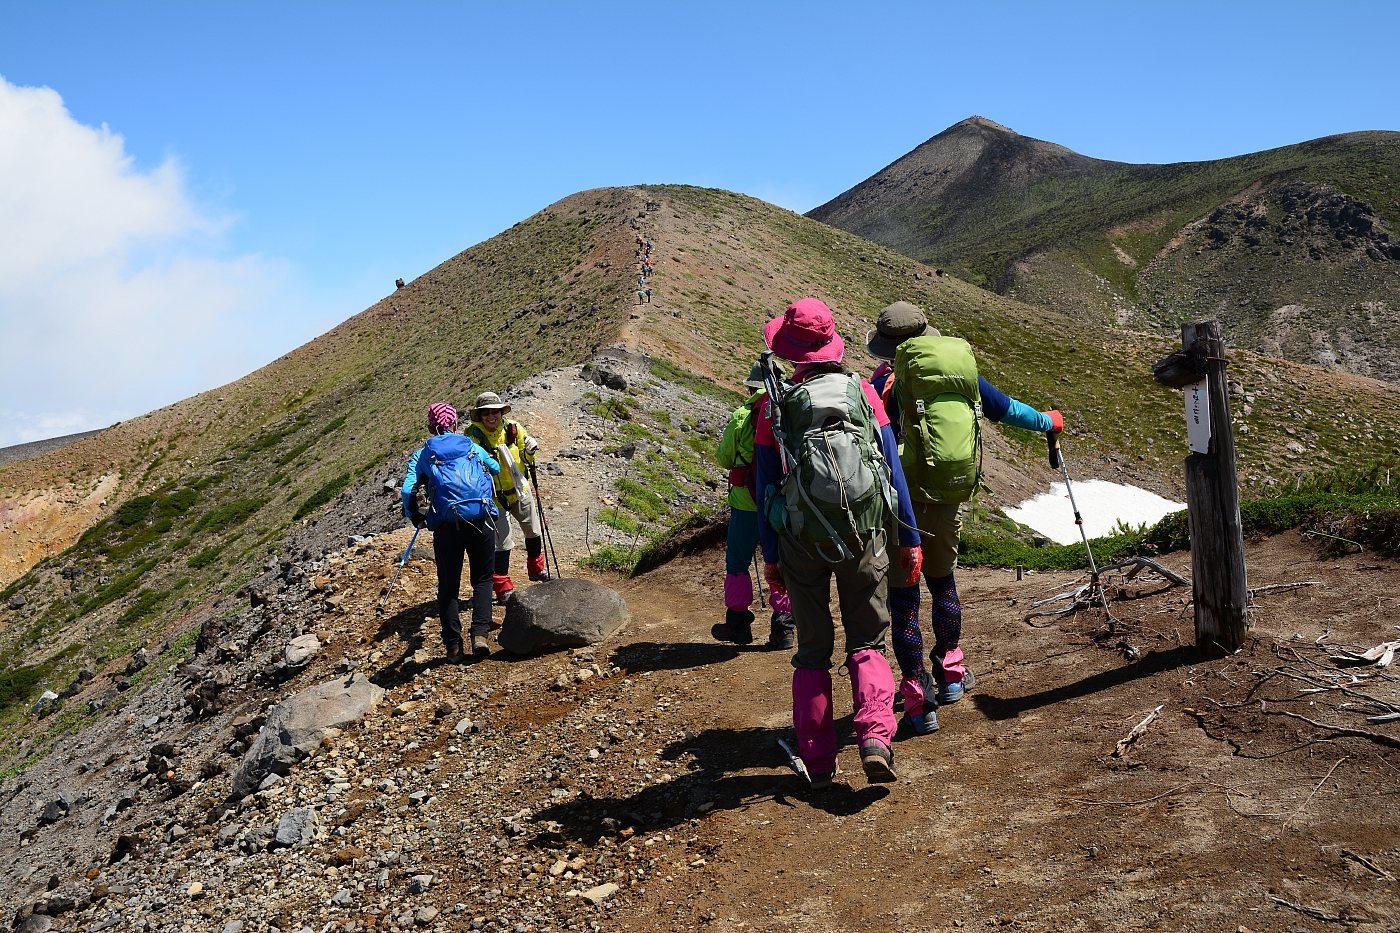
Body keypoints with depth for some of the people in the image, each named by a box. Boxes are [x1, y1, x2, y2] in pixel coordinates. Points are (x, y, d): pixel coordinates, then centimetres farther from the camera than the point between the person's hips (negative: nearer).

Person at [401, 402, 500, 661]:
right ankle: (480, 634, 0)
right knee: (482, 580, 15)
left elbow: (407, 490, -2)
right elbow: (498, 469, 31)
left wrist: (415, 517, 14)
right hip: (482, 520, 1)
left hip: (446, 525, -1)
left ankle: (453, 646, 9)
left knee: (448, 586, 11)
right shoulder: (473, 447, 16)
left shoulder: (421, 455, 11)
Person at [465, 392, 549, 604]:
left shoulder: (513, 429, -8)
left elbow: (526, 459, 3)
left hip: (520, 491, 5)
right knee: (502, 542, -7)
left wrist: (530, 450, -18)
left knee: (533, 532, 20)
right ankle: (503, 588, 7)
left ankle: (536, 569, 44)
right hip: (494, 496, -5)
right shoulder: (474, 435, -19)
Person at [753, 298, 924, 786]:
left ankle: (818, 761, 13)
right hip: (864, 536, 0)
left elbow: (765, 487, 0)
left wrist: (770, 555, 7)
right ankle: (875, 736, -9)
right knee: (867, 642, 12)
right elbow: (893, 470, 0)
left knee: (812, 651, 12)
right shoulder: (862, 392, 0)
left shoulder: (774, 405, -2)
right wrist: (910, 540, 5)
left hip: (801, 541, 0)